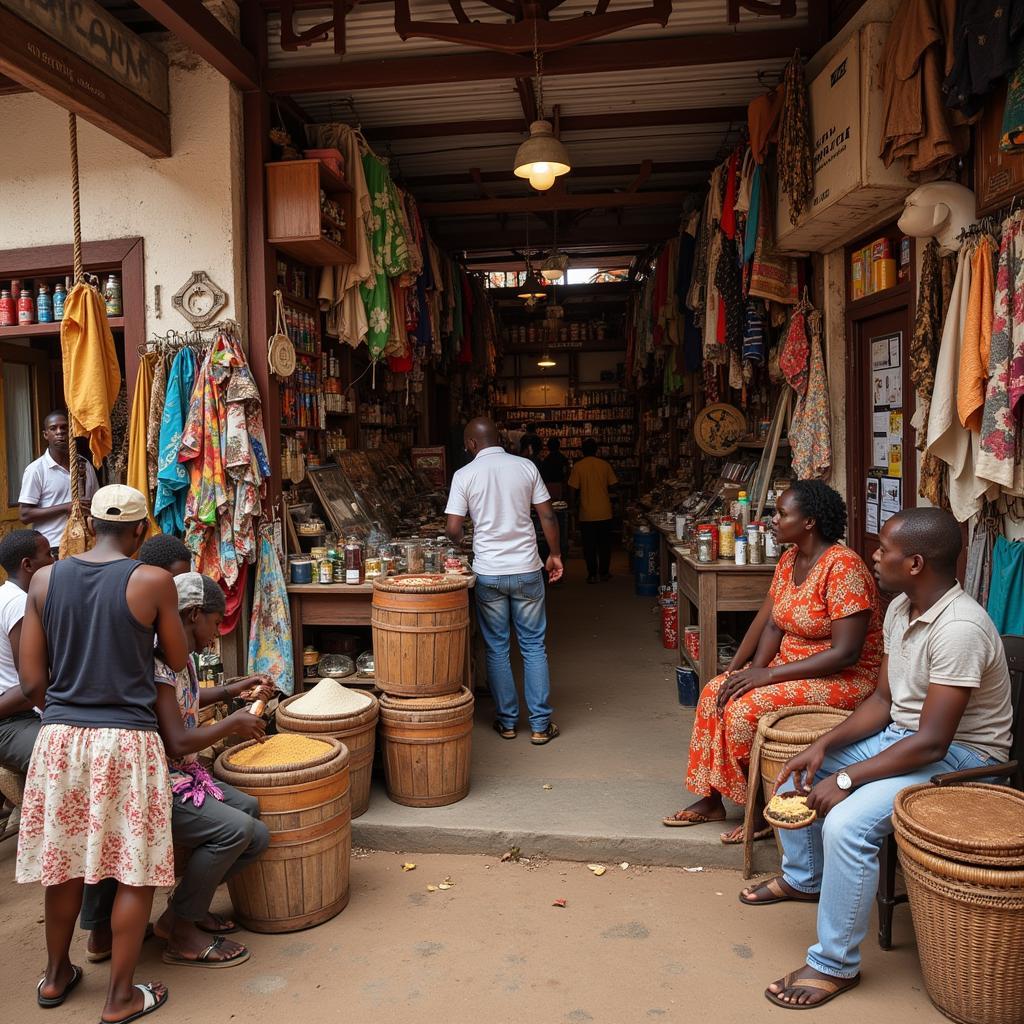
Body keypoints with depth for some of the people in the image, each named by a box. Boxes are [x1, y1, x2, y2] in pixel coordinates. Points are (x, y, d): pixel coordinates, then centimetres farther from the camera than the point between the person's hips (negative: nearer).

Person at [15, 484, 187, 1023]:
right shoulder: (153, 582, -11)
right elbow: (178, 661, 2)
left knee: (65, 859, 22)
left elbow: (31, 683, 1)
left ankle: (56, 975, 40)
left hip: (59, 736, 4)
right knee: (135, 871, 11)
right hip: (127, 740, -4)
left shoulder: (44, 580, -1)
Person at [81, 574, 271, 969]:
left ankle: (187, 903, 19)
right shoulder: (158, 659, -24)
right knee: (234, 828, -23)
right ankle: (179, 930, -4)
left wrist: (234, 690, 22)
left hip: (181, 775, 10)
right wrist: (231, 724, -13)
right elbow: (177, 743, -27)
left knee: (255, 834, 3)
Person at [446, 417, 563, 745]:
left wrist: (460, 542, 15)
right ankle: (541, 724, 13)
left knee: (497, 649, 11)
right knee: (533, 646, 9)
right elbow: (547, 515, 1)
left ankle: (507, 721, 19)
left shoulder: (465, 475, -5)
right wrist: (555, 554, 13)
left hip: (488, 573, -1)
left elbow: (454, 529, -7)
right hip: (527, 570, 1)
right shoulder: (526, 467, -1)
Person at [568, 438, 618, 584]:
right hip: (604, 512, 2)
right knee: (604, 544, 12)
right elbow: (613, 485, 3)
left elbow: (573, 489, -8)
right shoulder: (605, 465, -2)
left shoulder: (578, 467, -8)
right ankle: (604, 573, 17)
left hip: (587, 514, -2)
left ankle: (592, 574, 8)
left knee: (589, 545, 7)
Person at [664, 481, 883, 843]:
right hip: (791, 666, 9)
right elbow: (772, 625, 5)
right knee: (715, 692, -6)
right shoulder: (789, 559, 4)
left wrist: (768, 674, -26)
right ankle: (711, 798, 6)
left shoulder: (843, 566, -23)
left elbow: (845, 653, -27)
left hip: (846, 678, -9)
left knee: (744, 708, -24)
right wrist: (753, 670, -14)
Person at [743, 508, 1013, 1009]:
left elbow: (931, 743, -30)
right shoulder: (901, 608, 0)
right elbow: (883, 699, 6)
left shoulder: (959, 629, -29)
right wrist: (824, 746, -6)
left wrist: (844, 778, -26)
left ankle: (835, 964, -8)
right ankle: (803, 878, 32)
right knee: (798, 769, 9)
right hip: (903, 732, 10)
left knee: (846, 823, -29)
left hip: (958, 755, -9)